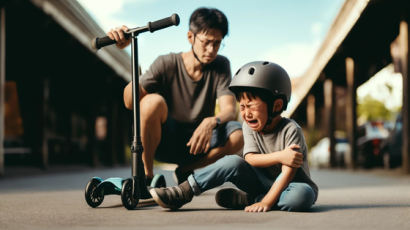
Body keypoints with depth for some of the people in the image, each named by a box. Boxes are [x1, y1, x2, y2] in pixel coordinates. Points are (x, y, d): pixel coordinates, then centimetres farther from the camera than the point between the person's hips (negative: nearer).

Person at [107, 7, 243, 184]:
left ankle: (185, 171, -2)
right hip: (164, 142, -2)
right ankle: (146, 174, -13)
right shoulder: (167, 64, -8)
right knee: (153, 102, -33)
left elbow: (230, 109, -14)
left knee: (237, 135, -28)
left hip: (196, 142, 2)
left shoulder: (221, 66, -1)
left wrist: (212, 122, -37)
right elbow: (131, 102, -19)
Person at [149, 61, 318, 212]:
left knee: (302, 195, -38)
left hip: (288, 185, -3)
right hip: (264, 181, 4)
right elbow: (250, 159, -14)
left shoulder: (291, 130, -20)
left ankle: (246, 199, -24)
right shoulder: (249, 126, -3)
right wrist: (279, 157, -29)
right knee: (233, 162, -22)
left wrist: (265, 203, -32)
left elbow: (288, 172, -25)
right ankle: (183, 192, -19)